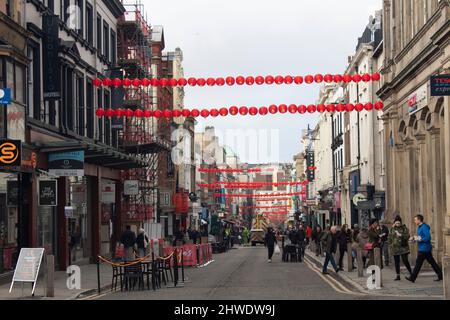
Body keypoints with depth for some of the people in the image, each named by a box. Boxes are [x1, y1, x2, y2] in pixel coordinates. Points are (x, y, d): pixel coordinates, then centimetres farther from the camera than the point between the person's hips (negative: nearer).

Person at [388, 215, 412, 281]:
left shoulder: (404, 228, 0)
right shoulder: (392, 229, 9)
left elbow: (407, 236, -9)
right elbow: (390, 237, 16)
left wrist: (401, 235, -24)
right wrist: (390, 245, 7)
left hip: (403, 247, -3)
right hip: (395, 247, 3)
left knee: (405, 261, -7)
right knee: (396, 262, 4)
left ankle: (411, 272, 12)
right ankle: (398, 276, 9)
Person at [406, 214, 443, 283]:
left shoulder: (424, 227, -16)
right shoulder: (420, 227, 16)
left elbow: (428, 237, -23)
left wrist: (418, 239, -18)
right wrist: (413, 238, 9)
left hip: (424, 249, -10)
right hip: (427, 249, 10)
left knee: (418, 263, -5)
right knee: (432, 262, 10)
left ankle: (412, 278, -1)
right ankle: (440, 275, 10)